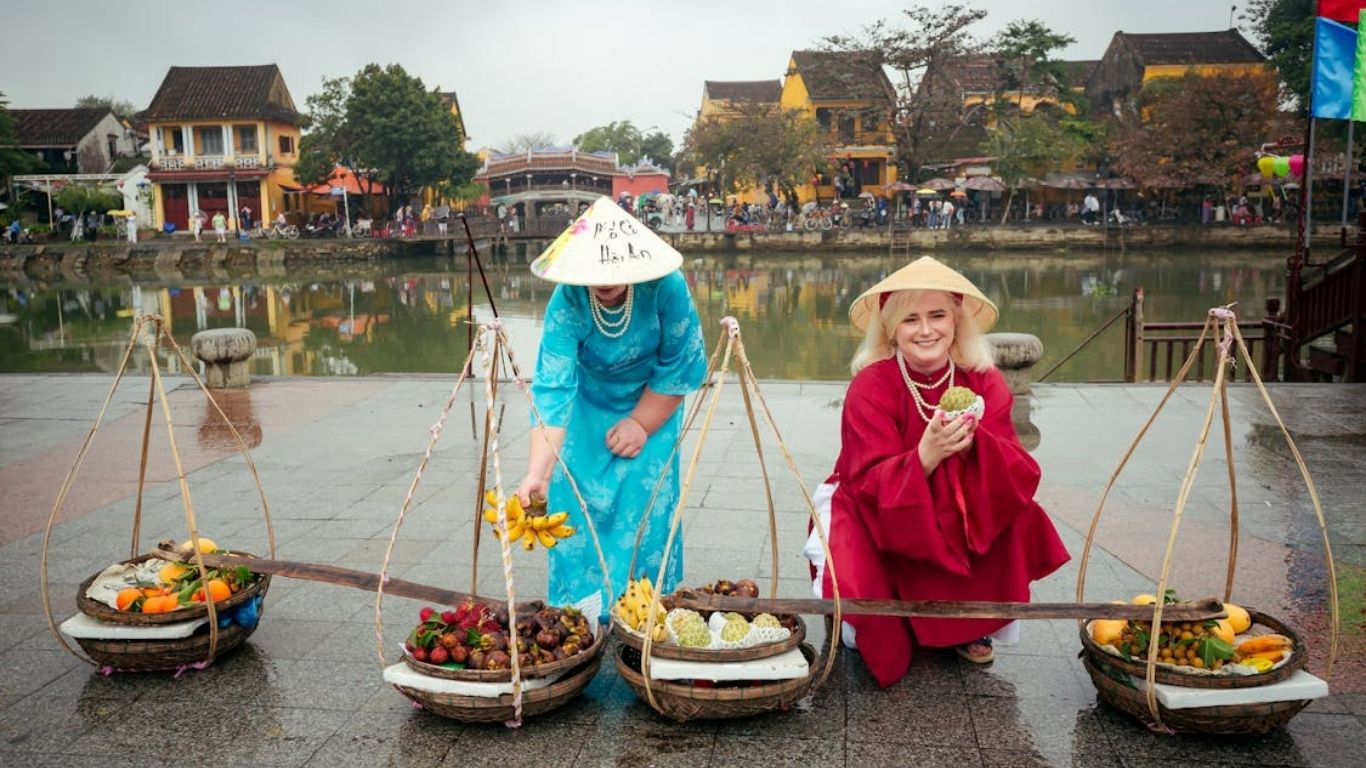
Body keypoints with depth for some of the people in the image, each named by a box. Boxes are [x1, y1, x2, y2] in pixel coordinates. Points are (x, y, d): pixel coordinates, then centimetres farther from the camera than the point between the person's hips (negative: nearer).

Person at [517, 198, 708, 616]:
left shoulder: (666, 287, -31)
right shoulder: (567, 301, -31)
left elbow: (681, 366, -18)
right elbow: (552, 388, -37)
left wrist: (642, 423, -15)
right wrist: (538, 472, -46)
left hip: (652, 404, 0)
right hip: (588, 406, 1)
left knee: (646, 505, -7)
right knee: (577, 498, -5)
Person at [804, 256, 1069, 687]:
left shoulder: (983, 381, -11)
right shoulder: (870, 386, -20)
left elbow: (1020, 475, -18)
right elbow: (871, 486, -27)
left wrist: (974, 442, -39)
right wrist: (926, 455, -45)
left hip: (954, 520, 3)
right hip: (878, 518, -3)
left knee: (1017, 515, -22)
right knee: (855, 591, -28)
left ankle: (972, 623, 4)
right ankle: (890, 631, 12)